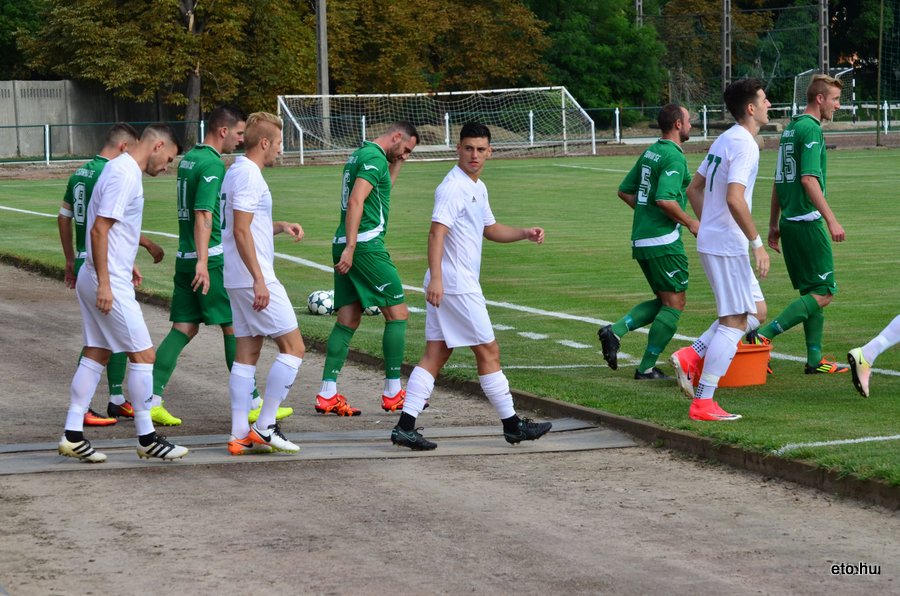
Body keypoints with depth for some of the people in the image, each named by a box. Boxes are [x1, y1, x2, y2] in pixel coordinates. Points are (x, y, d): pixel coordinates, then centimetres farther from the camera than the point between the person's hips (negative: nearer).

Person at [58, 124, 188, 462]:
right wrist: (104, 283, -23)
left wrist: (125, 264, 26)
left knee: (96, 355, 11)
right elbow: (99, 230, -22)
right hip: (109, 283, -10)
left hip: (94, 280, 10)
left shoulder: (121, 169, 14)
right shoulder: (124, 176, -17)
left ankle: (73, 435, 11)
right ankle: (147, 439, 2)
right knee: (143, 355, -4)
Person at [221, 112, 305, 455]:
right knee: (293, 348, -4)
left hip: (239, 281, 10)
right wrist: (259, 280, -22)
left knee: (246, 353, 8)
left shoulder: (237, 172, 16)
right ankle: (264, 427, -5)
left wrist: (280, 227, 16)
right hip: (253, 278, -10)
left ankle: (240, 435, 6)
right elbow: (241, 232, -21)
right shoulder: (249, 175, -14)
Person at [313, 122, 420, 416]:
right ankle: (392, 394, 1)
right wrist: (350, 247, -25)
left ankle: (327, 395, 2)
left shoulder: (359, 154, 21)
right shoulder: (375, 157, -10)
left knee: (348, 320, 7)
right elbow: (355, 201, -21)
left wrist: (396, 164, 31)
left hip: (347, 247, 10)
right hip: (366, 246, -10)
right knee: (398, 313, -1)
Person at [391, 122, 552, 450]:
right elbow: (437, 232, -24)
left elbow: (490, 229, 31)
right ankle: (512, 425, 8)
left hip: (446, 286, 10)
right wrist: (436, 277, -34)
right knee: (489, 352, -1)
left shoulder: (478, 188, 17)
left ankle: (405, 426, 0)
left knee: (436, 355, 5)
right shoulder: (453, 187, -14)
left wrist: (525, 233, 17)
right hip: (455, 285, -10)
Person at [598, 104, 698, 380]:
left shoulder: (650, 152, 14)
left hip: (641, 240, 9)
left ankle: (616, 330, 0)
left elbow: (625, 191, 19)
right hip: (663, 241, -9)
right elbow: (665, 199, -25)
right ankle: (647, 368, 0)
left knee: (663, 301, 18)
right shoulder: (674, 157, -14)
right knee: (674, 304, 1)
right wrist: (689, 222, -12)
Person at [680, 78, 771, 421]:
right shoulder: (744, 145, -16)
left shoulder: (725, 140, 14)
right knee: (734, 321, -7)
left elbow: (694, 189, 20)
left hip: (711, 240, 10)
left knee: (755, 311, 17)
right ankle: (702, 403, -9)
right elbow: (734, 199, -26)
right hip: (727, 246, -10)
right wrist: (757, 243, -21)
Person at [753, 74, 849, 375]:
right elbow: (808, 179, -21)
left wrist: (774, 224, 24)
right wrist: (831, 220, -22)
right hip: (807, 223, -10)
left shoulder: (791, 128, 16)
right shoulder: (811, 129, -12)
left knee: (812, 292, 13)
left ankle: (815, 359, 13)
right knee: (823, 293, -7)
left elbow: (779, 180, 20)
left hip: (789, 222, 10)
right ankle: (765, 334, -15)